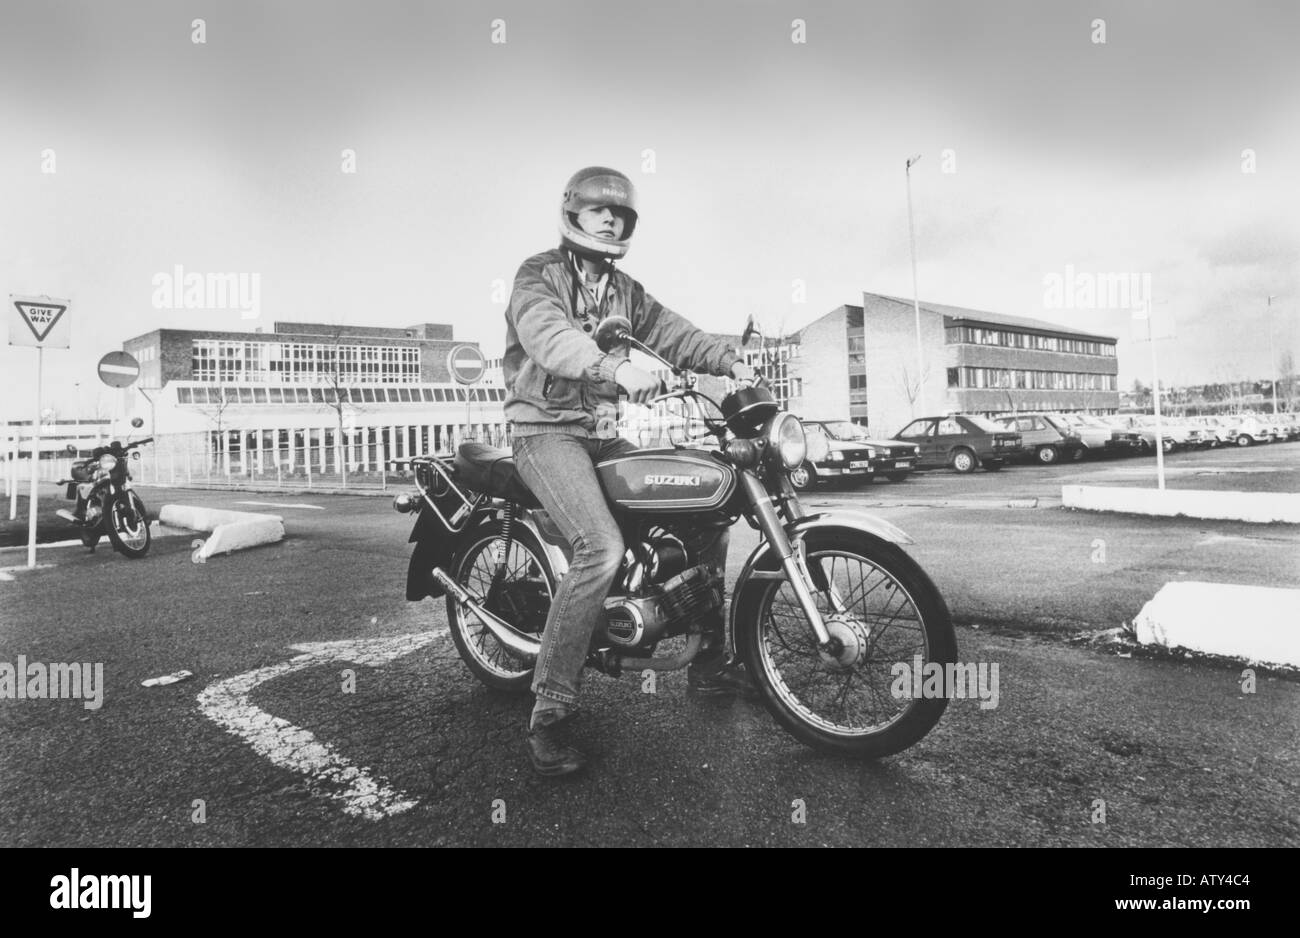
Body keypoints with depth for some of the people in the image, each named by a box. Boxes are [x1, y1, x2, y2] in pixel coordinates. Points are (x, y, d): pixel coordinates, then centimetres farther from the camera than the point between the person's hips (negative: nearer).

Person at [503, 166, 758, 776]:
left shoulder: (625, 291, 19)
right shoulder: (539, 274, -3)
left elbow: (672, 331, 7)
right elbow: (547, 333, -24)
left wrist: (730, 362, -11)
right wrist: (616, 368, -42)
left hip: (603, 434, 8)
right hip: (547, 429, -8)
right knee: (603, 548, -30)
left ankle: (710, 661, 15)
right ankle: (550, 710, -20)